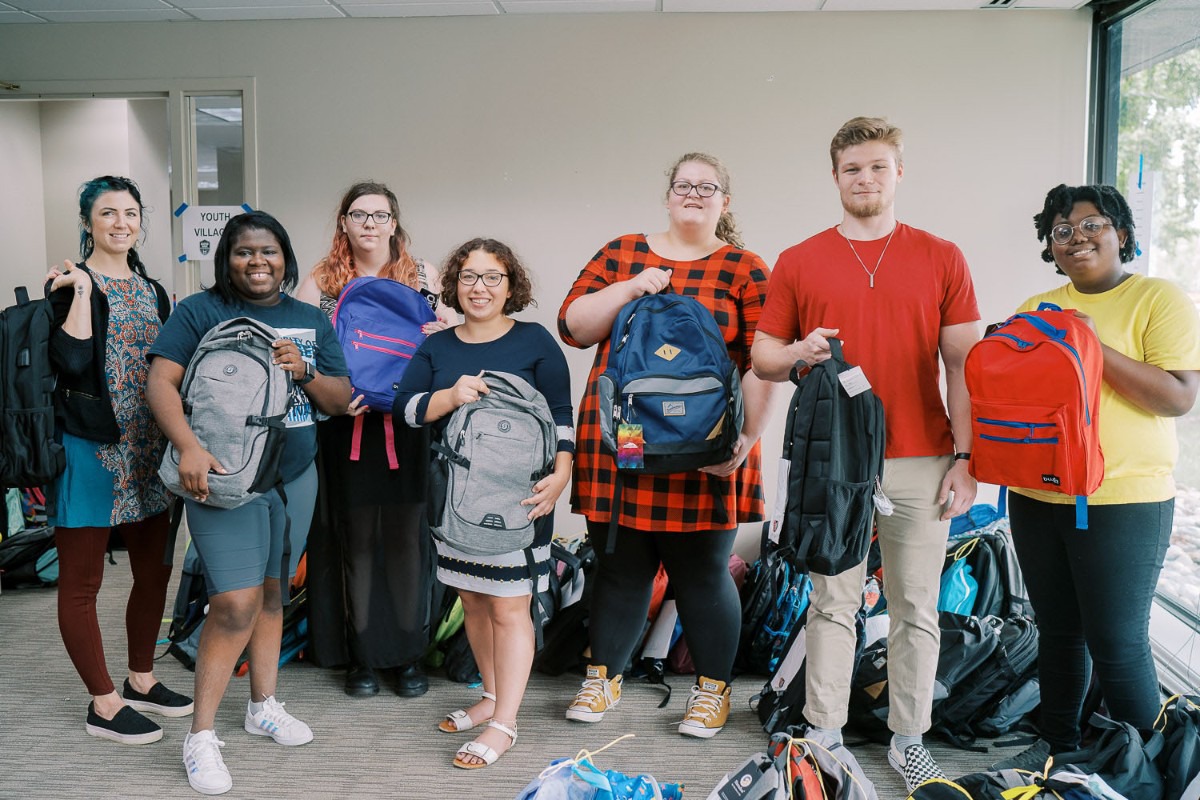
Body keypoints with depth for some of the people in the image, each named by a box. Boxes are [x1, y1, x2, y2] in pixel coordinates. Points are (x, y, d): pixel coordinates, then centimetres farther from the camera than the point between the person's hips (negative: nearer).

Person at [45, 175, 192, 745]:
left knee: (154, 570, 14)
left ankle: (141, 680, 30)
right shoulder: (70, 284, -6)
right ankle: (103, 704, 14)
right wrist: (82, 292, -20)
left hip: (145, 451, 7)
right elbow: (72, 361, -21)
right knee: (81, 582, 3)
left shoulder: (150, 289, 14)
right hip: (90, 449, -7)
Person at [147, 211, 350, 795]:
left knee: (271, 591, 14)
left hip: (295, 477, 5)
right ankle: (201, 737, 2)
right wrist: (190, 448, -28)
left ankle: (263, 707, 30)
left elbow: (341, 402, 8)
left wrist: (303, 372, -12)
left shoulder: (311, 321, 11)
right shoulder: (199, 312, -2)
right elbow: (161, 381, -13)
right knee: (236, 603, -11)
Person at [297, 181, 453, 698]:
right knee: (358, 539, 6)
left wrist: (446, 327, -7)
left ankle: (409, 654, 17)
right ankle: (364, 656, 18)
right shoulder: (320, 281, 5)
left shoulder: (421, 275, 8)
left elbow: (449, 338, 17)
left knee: (406, 537, 4)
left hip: (408, 424, 0)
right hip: (348, 427, 0)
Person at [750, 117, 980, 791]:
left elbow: (964, 366, 4)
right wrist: (798, 353, -14)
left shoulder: (942, 259, 6)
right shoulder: (798, 263, 6)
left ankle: (909, 737, 21)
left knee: (917, 608, 7)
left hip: (920, 463, 0)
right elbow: (763, 358, 9)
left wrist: (965, 458, -2)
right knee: (833, 604, 7)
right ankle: (825, 732, 19)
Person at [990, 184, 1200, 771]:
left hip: (1121, 502, -5)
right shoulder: (1037, 308, 12)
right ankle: (1056, 744, 33)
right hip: (1036, 498, 5)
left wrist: (1095, 348, -22)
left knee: (1117, 644, 0)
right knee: (1058, 632, 17)